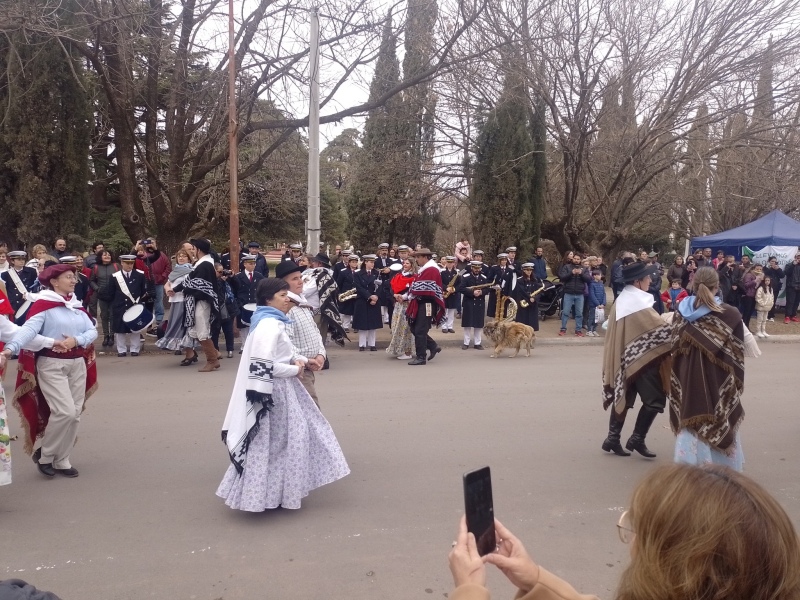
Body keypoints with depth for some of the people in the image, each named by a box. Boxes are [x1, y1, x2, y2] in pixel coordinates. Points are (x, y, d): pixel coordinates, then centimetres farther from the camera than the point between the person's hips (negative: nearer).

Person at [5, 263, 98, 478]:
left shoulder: (77, 306, 12)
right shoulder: (43, 305, -8)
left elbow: (92, 331, 5)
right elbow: (29, 329, -23)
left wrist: (77, 340, -15)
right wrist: (10, 348, -40)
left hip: (78, 364, 7)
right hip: (51, 365, -6)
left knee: (74, 414, 7)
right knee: (65, 412, -15)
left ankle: (61, 460, 21)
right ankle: (44, 455, 9)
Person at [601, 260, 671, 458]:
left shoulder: (622, 301, 11)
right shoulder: (639, 304, -18)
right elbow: (659, 329, -20)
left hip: (625, 358, 9)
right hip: (642, 359, -9)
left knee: (624, 397, 13)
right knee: (655, 399, 0)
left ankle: (613, 438, 15)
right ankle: (637, 439, 2)